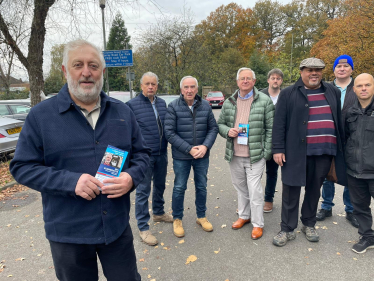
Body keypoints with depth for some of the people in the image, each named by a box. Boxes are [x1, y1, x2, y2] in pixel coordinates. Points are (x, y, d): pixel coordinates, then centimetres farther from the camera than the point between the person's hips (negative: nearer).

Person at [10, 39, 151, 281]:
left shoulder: (123, 112, 2)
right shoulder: (41, 115, -6)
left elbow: (141, 153, 8)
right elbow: (22, 167, -5)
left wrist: (131, 177, -14)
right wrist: (71, 181, -21)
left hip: (117, 225, 2)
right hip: (68, 233, -1)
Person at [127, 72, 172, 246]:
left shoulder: (162, 103, 9)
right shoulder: (132, 105, -8)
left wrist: (165, 146, 14)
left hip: (161, 154, 6)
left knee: (160, 186, 20)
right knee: (143, 191, 2)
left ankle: (158, 213, 42)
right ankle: (143, 227, 14)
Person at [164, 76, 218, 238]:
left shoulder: (205, 106, -1)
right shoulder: (173, 107, -10)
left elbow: (213, 128, 2)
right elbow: (169, 133, -13)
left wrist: (205, 146, -14)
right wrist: (189, 149, -18)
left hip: (202, 156, 3)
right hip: (181, 157, -3)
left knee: (201, 187, 16)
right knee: (179, 188, 9)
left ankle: (201, 216, 36)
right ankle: (177, 219, 30)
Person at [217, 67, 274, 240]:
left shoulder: (265, 101, -4)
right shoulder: (229, 103, 8)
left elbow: (270, 128, -4)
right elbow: (220, 123, 15)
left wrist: (267, 152, -8)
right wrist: (227, 131, -7)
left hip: (255, 155, -4)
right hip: (234, 155, 5)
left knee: (254, 189, -2)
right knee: (240, 186, 17)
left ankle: (258, 224, 16)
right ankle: (244, 216, 37)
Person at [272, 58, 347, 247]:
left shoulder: (333, 92, 12)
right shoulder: (288, 94, 0)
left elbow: (339, 121, 15)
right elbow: (279, 124, -4)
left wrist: (341, 149, 12)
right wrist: (278, 149, -9)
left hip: (324, 152, 4)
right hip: (296, 151, -3)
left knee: (314, 189, 15)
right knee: (291, 191, 3)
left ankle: (309, 225, 33)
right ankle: (287, 229, 17)